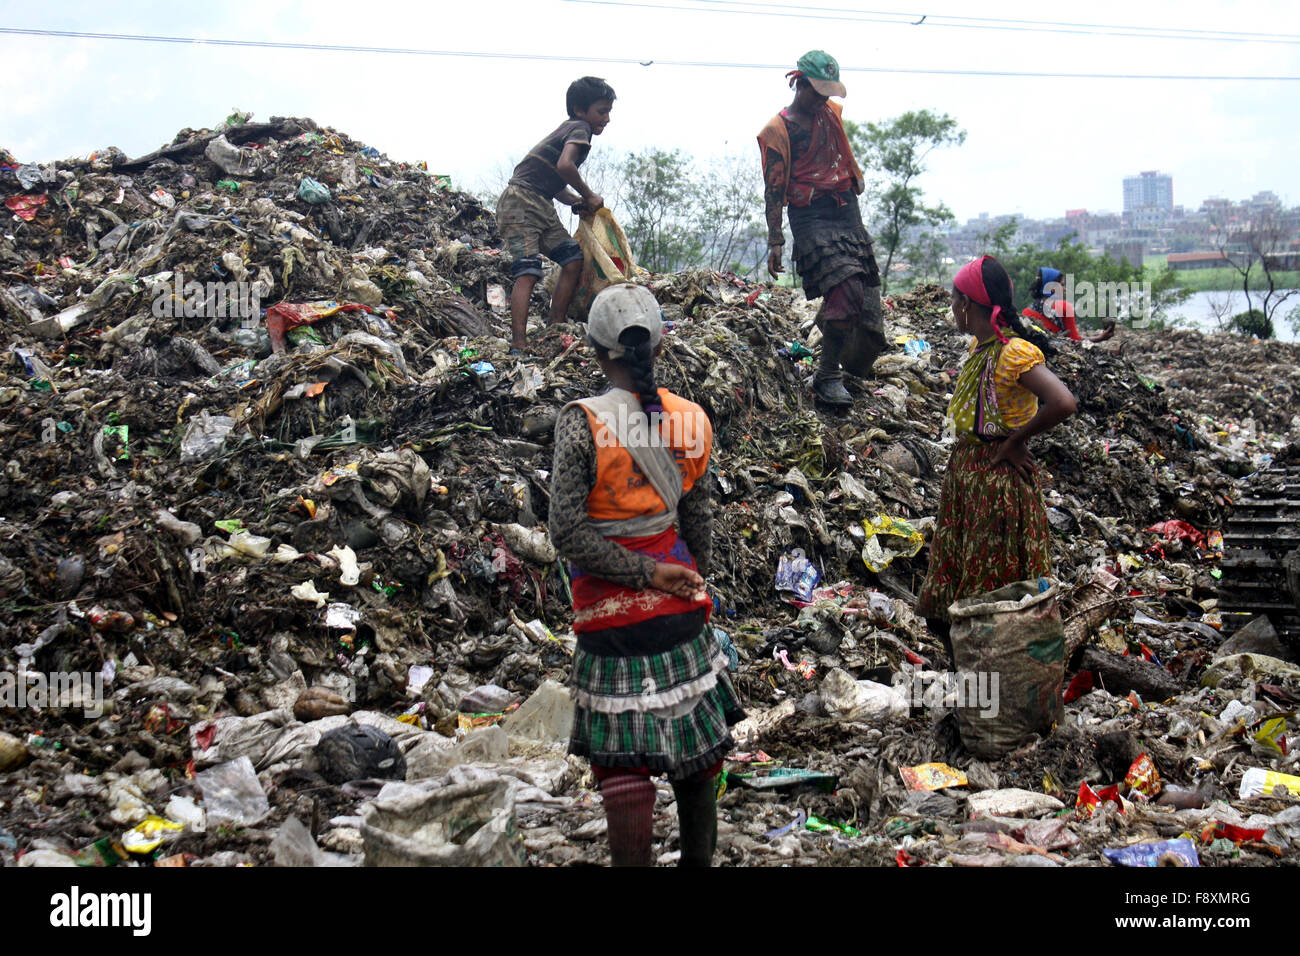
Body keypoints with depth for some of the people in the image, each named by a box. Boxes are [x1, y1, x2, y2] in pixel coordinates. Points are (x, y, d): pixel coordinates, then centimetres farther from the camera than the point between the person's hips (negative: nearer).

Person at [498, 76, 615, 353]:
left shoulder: (568, 129, 21)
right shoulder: (580, 128, -7)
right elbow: (564, 165, -26)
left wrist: (578, 202, 6)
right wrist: (588, 196, -12)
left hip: (542, 206, 10)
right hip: (520, 202, -10)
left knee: (574, 259, 2)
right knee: (528, 271, -19)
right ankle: (518, 345, -26)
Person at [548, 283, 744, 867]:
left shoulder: (583, 423, -16)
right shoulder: (689, 420, -2)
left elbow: (567, 533, -19)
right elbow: (699, 522, 6)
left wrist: (647, 573, -12)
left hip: (613, 610, -5)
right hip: (679, 604, 5)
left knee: (623, 761, 2)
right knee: (696, 738, 19)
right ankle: (699, 855, 34)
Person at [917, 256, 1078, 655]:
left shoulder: (1015, 352, -19)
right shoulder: (980, 346, 8)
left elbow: (1063, 403, -32)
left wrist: (1016, 439, -19)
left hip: (1000, 474, -9)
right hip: (965, 469, 9)